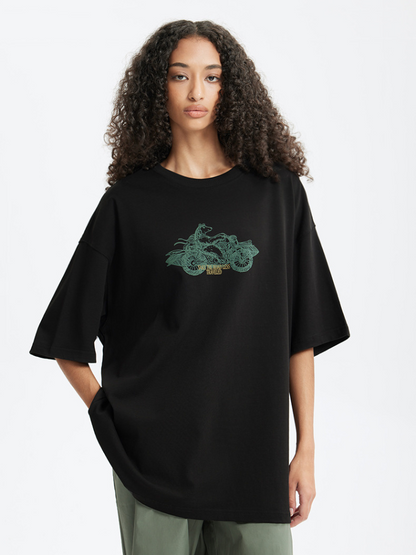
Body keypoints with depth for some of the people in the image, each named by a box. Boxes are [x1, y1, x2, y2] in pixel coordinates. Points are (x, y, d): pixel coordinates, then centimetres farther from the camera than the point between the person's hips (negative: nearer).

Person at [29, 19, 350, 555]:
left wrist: (306, 449, 0)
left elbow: (301, 334, 3)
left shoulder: (278, 193, 4)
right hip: (153, 457, -1)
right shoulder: (129, 203, 1)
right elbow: (68, 340, 6)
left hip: (255, 452, 1)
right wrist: (109, 417, -1)